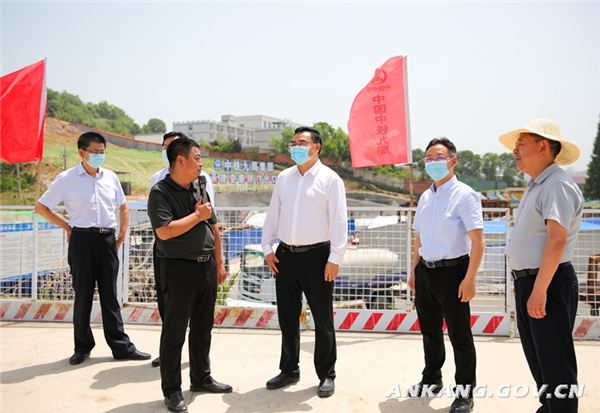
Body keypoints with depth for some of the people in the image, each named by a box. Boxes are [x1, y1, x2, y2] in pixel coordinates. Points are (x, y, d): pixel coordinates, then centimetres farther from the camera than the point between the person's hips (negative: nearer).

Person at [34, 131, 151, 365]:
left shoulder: (110, 177, 8)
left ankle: (121, 346, 14)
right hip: (82, 239, -3)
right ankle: (82, 346, 20)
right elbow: (41, 207, 4)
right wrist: (66, 226, -1)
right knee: (82, 295, 6)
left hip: (107, 240, 3)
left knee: (110, 295, 8)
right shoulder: (67, 179, -2)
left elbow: (123, 206, 21)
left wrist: (122, 233, 10)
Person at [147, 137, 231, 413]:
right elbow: (164, 231, -22)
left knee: (203, 328, 16)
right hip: (179, 268, -7)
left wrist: (219, 263, 14)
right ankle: (172, 391, 15)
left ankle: (201, 378, 32)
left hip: (207, 266, 7)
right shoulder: (160, 192, -10)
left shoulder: (199, 189, 11)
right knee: (174, 332, 3)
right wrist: (197, 215, -13)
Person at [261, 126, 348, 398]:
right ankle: (289, 370, 31)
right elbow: (273, 214, 13)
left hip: (317, 256, -5)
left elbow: (339, 221, -9)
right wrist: (267, 248, 8)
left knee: (322, 319, 5)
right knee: (287, 317, 15)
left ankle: (326, 375, 21)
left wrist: (335, 258, -13)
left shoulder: (329, 179, -6)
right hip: (285, 255, 5)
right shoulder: (284, 177, 10)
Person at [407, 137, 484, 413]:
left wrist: (469, 279, -20)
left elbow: (477, 240, -15)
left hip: (452, 271, -7)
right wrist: (414, 270, 15)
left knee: (459, 336, 4)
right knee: (429, 331, 19)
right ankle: (431, 379, 38)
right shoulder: (425, 197, 11)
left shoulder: (464, 195, -10)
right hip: (425, 271, 7)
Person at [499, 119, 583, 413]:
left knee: (554, 361, -1)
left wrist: (539, 289, -28)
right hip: (528, 282, 10)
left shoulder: (557, 186, -16)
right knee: (536, 356, 20)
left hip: (548, 284, -10)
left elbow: (556, 241, -25)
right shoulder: (535, 187, 16)